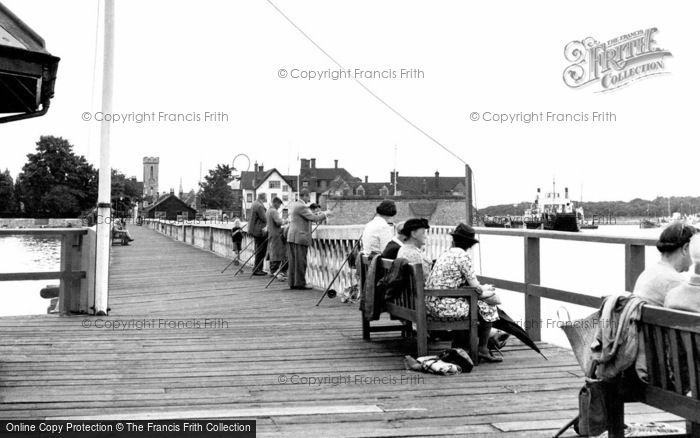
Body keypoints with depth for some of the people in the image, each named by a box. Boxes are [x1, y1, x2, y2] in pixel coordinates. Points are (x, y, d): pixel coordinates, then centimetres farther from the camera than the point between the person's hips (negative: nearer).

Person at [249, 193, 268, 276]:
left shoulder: (254, 204, 13)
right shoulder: (259, 206, -19)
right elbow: (264, 218, -19)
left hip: (253, 229, 10)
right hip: (258, 230, -10)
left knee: (259, 250, 15)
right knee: (260, 250, -3)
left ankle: (258, 269, 19)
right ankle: (257, 269, 0)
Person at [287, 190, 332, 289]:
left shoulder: (294, 205, 17)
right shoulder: (302, 206, -14)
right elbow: (313, 218, -16)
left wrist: (318, 214, 17)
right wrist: (325, 214, -3)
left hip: (291, 237, 10)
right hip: (300, 238, -9)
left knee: (293, 261, 10)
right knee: (300, 262, -5)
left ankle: (292, 283, 12)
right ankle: (299, 283, -2)